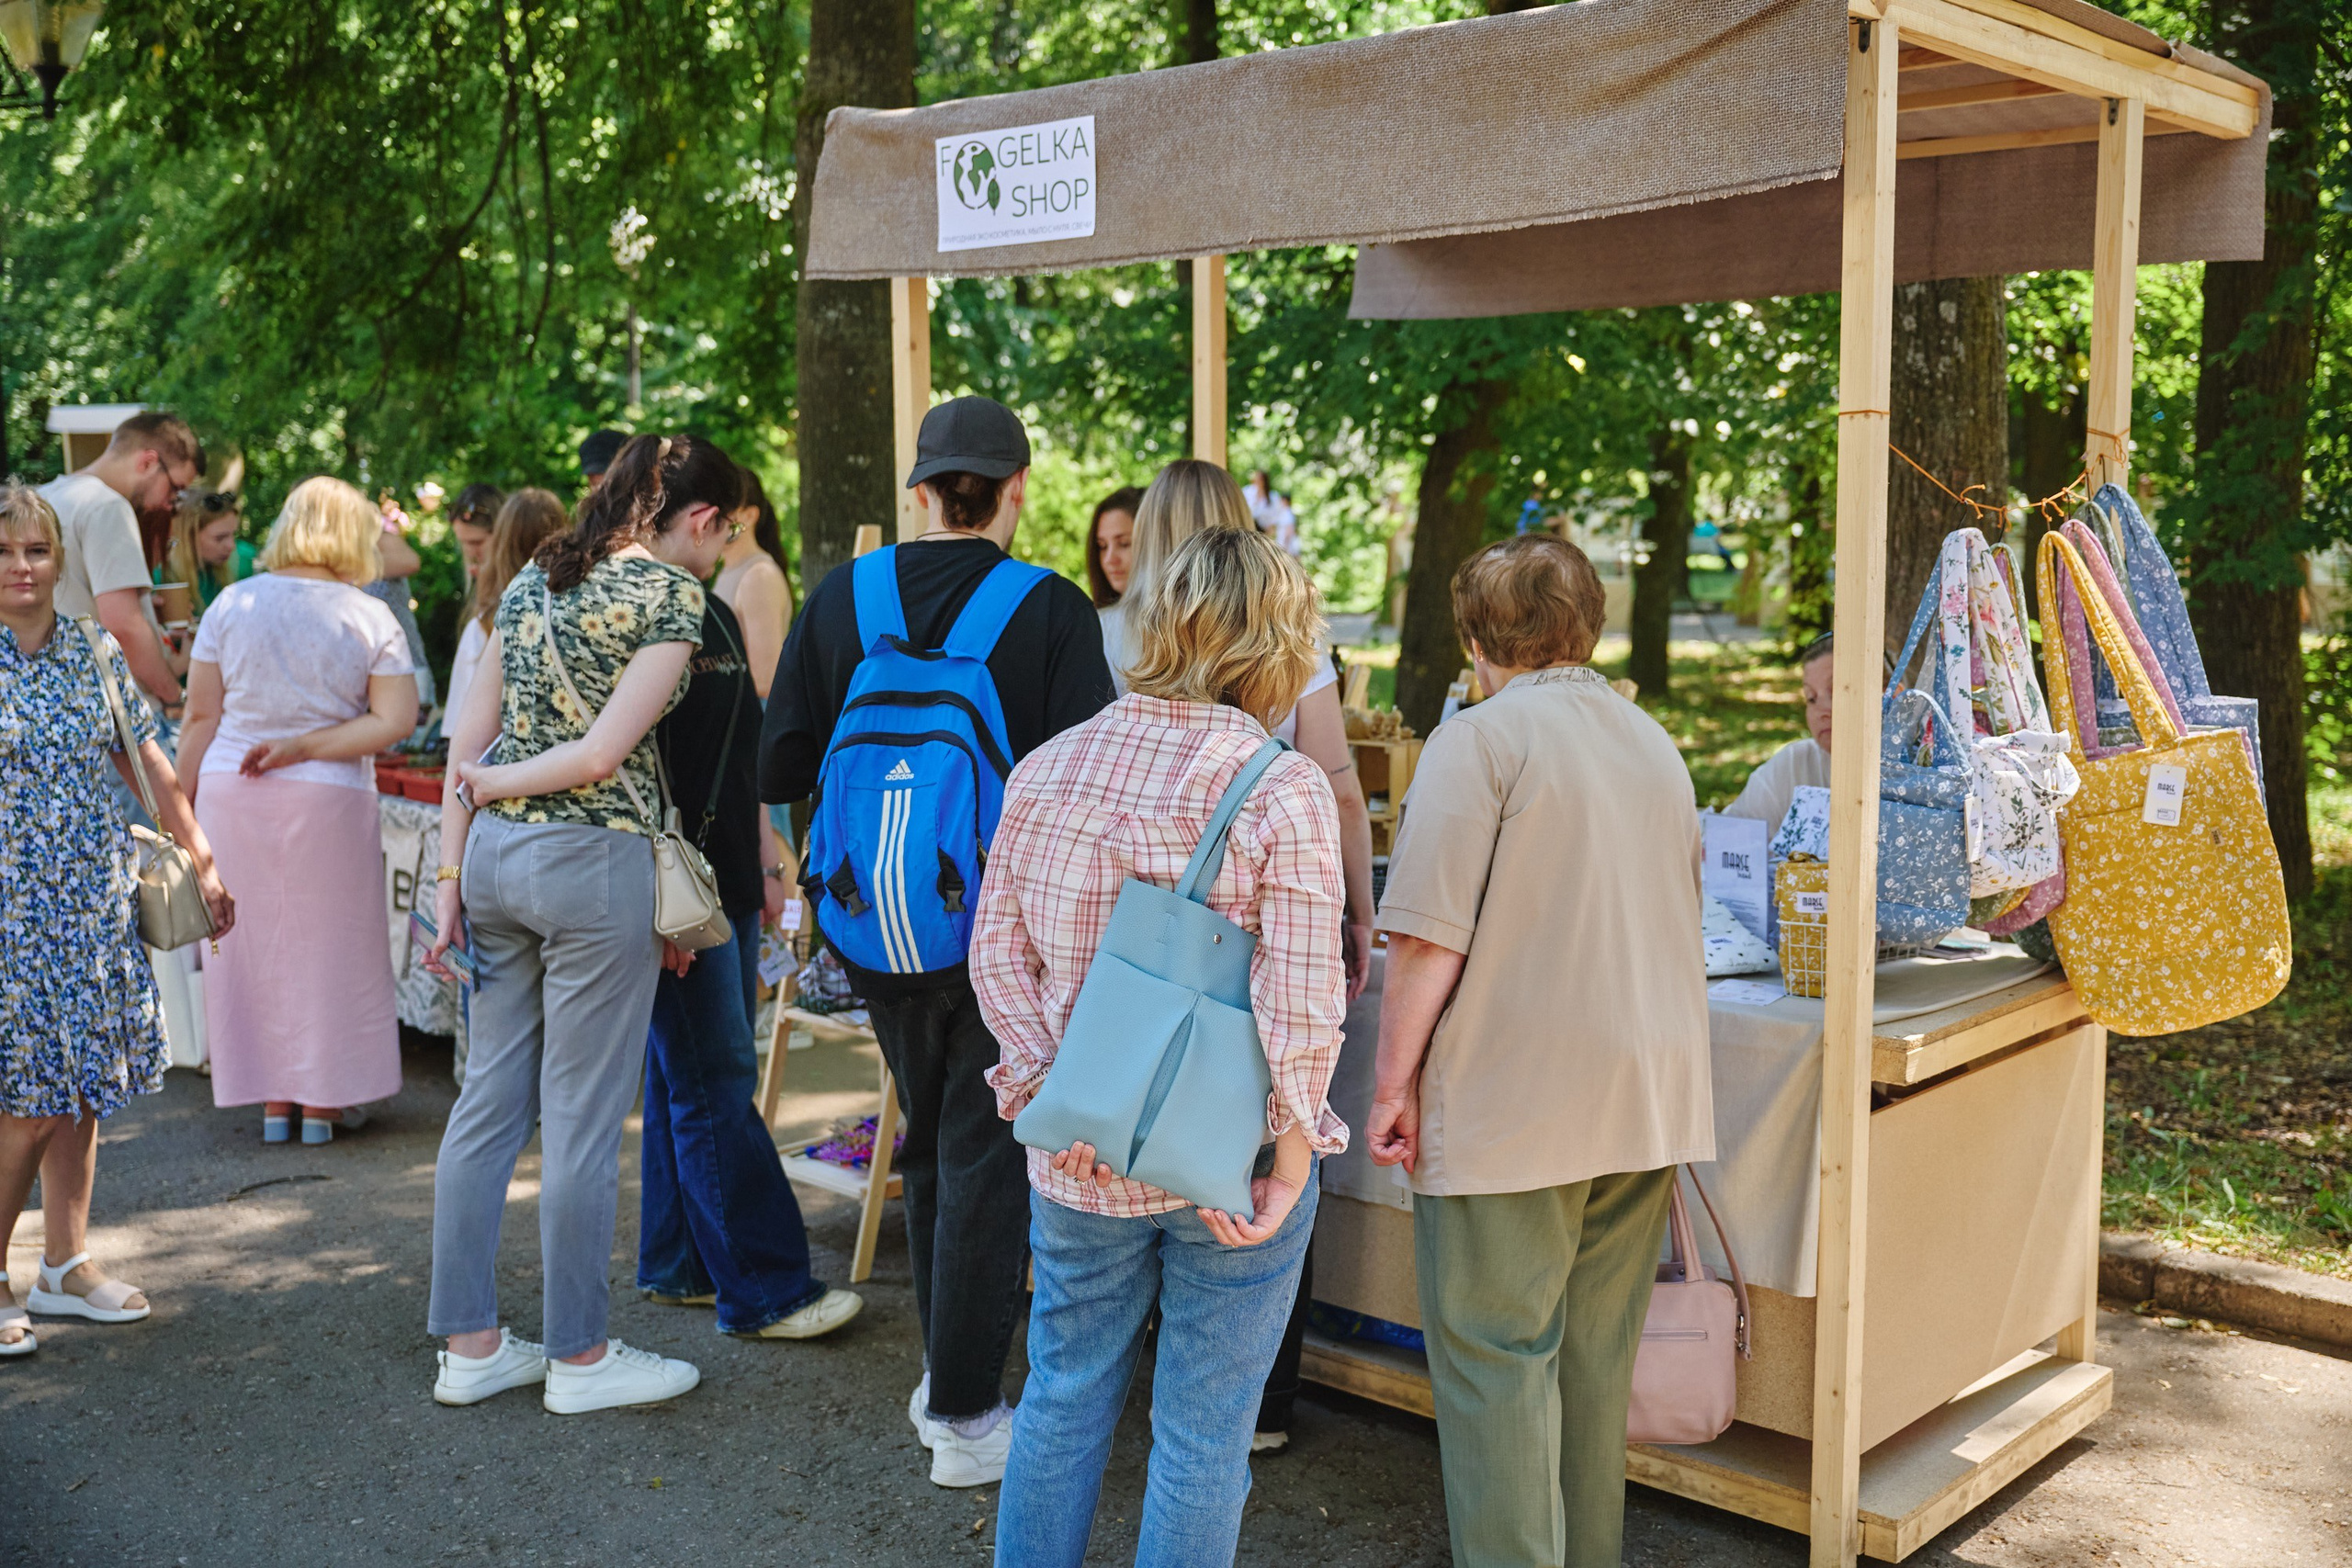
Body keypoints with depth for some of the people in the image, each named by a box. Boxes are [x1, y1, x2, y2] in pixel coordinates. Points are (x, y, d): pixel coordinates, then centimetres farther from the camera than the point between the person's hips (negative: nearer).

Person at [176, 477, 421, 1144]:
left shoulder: (231, 604, 1)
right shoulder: (371, 619, -3)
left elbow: (201, 716, 2)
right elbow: (394, 721, -11)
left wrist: (179, 801, 9)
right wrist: (303, 749, -8)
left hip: (230, 791, 2)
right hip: (329, 799, -2)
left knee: (251, 944, 12)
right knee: (327, 945, 9)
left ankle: (272, 1099, 18)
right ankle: (323, 1099, 15)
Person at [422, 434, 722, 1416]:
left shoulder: (535, 578, 14)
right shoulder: (670, 592, -7)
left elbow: (470, 736, 11)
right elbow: (603, 755, -15)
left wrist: (452, 871, 11)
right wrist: (482, 783, -1)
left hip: (495, 852, 8)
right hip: (594, 861, -8)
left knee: (488, 1101, 13)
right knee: (582, 1120, 2)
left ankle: (469, 1345, 22)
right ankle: (579, 1359, 15)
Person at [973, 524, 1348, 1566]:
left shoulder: (1045, 768, 0)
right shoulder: (1284, 789, -15)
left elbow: (997, 953, 1)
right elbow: (1300, 998, -18)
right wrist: (1291, 1150, -9)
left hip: (1081, 1160, 4)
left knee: (1064, 1395, 21)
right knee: (1203, 1432, 11)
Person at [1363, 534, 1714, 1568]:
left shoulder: (1481, 738, -10)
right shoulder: (1654, 744, 14)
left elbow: (1428, 940, -16)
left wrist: (1394, 1079, -7)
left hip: (1509, 1104, -7)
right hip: (1649, 1104, 7)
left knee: (1496, 1361, 1)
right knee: (1596, 1357, 16)